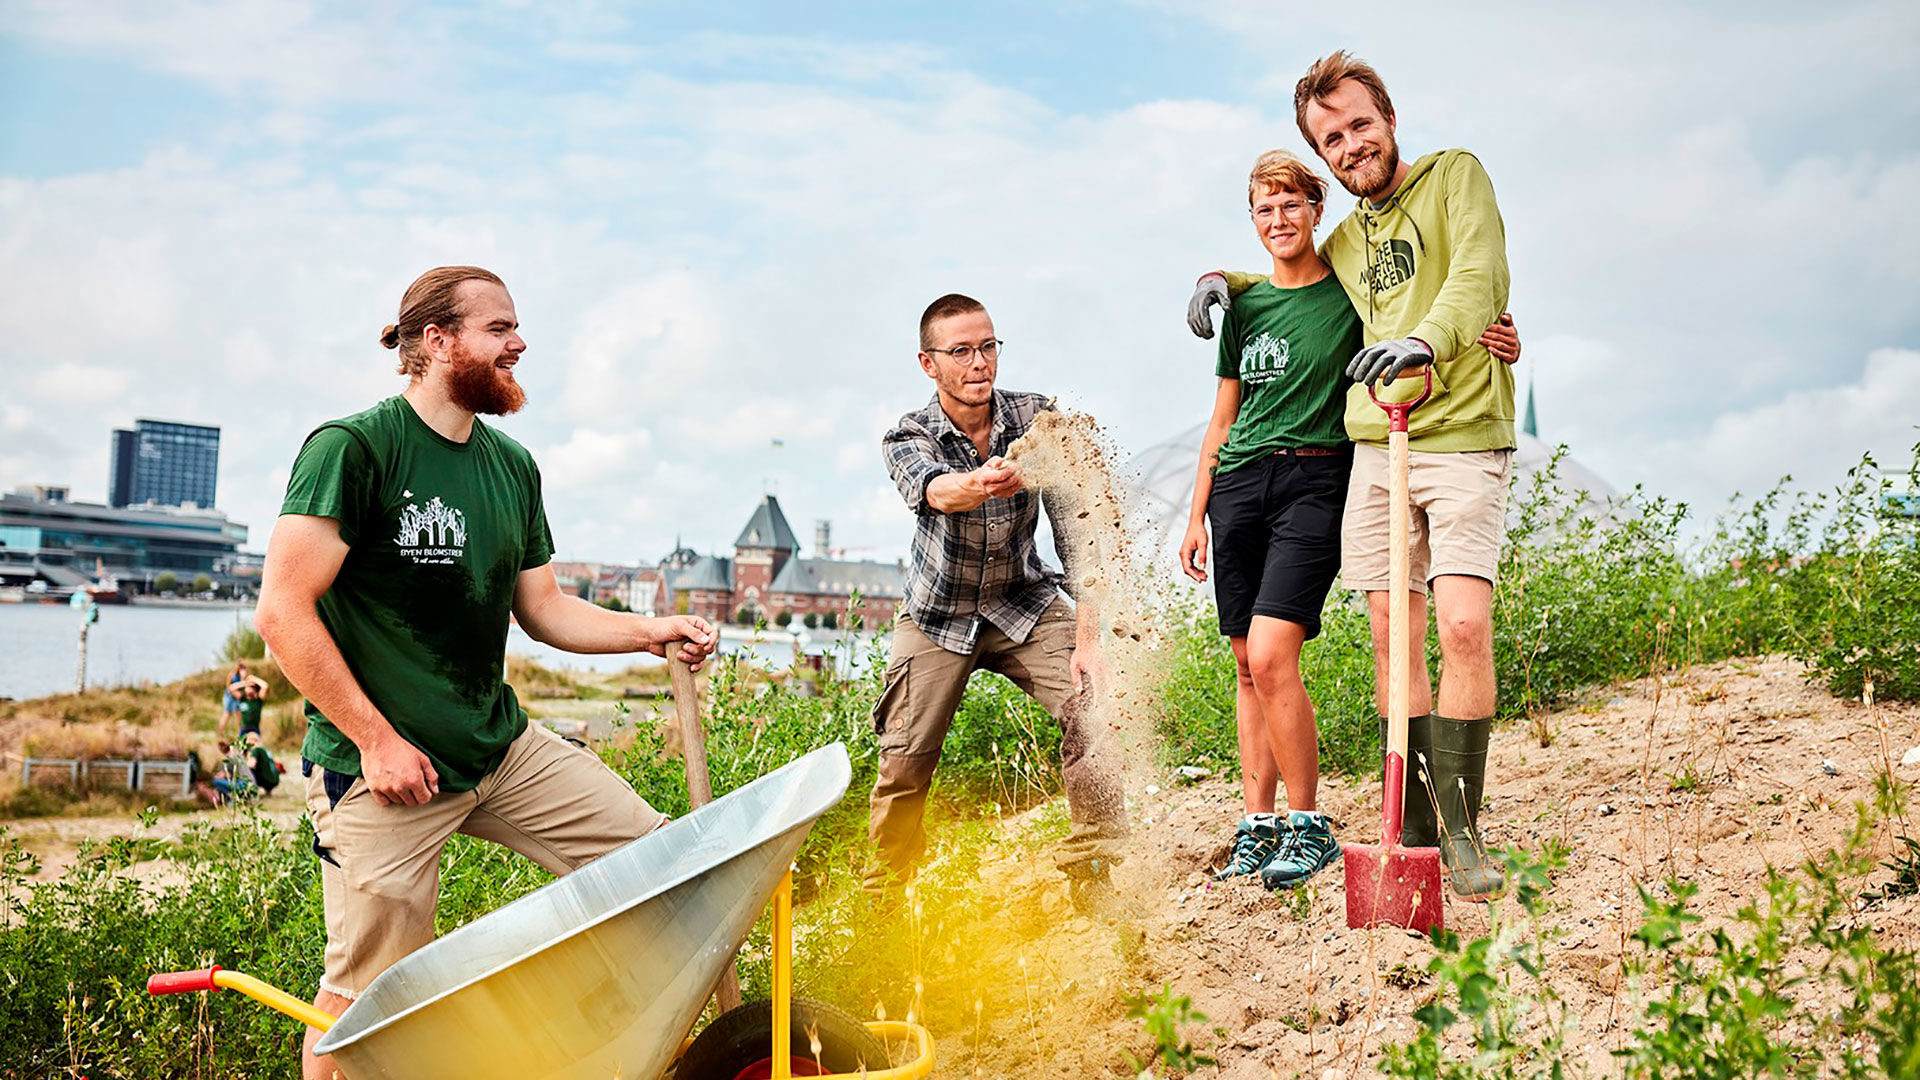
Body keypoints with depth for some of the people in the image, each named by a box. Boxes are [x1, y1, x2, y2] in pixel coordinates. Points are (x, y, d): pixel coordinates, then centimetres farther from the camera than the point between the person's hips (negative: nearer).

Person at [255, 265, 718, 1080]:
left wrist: (650, 633, 3)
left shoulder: (512, 468, 11)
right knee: (367, 997, 0)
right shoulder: (354, 448, -12)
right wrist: (377, 740, -17)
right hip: (382, 766, -7)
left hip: (503, 746, 7)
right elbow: (283, 611, -16)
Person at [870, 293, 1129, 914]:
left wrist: (1087, 633, -21)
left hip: (1025, 602, 1)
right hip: (937, 614, -1)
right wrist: (979, 484, -65)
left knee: (1089, 710, -21)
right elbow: (935, 492, -40)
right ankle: (882, 899, 18)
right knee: (904, 763, -5)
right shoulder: (907, 438, -16)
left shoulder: (1035, 419, -13)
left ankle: (1097, 879, -8)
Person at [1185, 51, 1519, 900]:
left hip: (1464, 443, -5)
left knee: (1464, 625, -17)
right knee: (1392, 636, 2)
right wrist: (1225, 277, 20)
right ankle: (1415, 831, 10)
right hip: (1375, 451, 5)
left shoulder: (1454, 177, 4)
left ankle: (1461, 830, -7)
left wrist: (1425, 339, -35)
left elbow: (1478, 273, -14)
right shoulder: (1346, 242, 21)